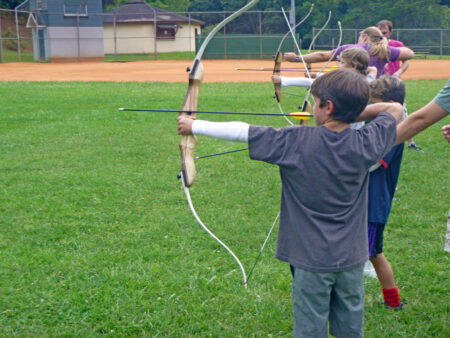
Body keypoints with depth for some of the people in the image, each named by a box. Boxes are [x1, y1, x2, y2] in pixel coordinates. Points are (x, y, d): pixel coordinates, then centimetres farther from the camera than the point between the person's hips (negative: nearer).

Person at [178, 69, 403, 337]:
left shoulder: (296, 142, -16)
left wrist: (193, 126, 2)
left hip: (312, 258, -3)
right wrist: (355, 110, 6)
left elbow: (240, 131, -9)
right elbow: (396, 109, 12)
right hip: (352, 258, 4)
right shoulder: (365, 144, -7)